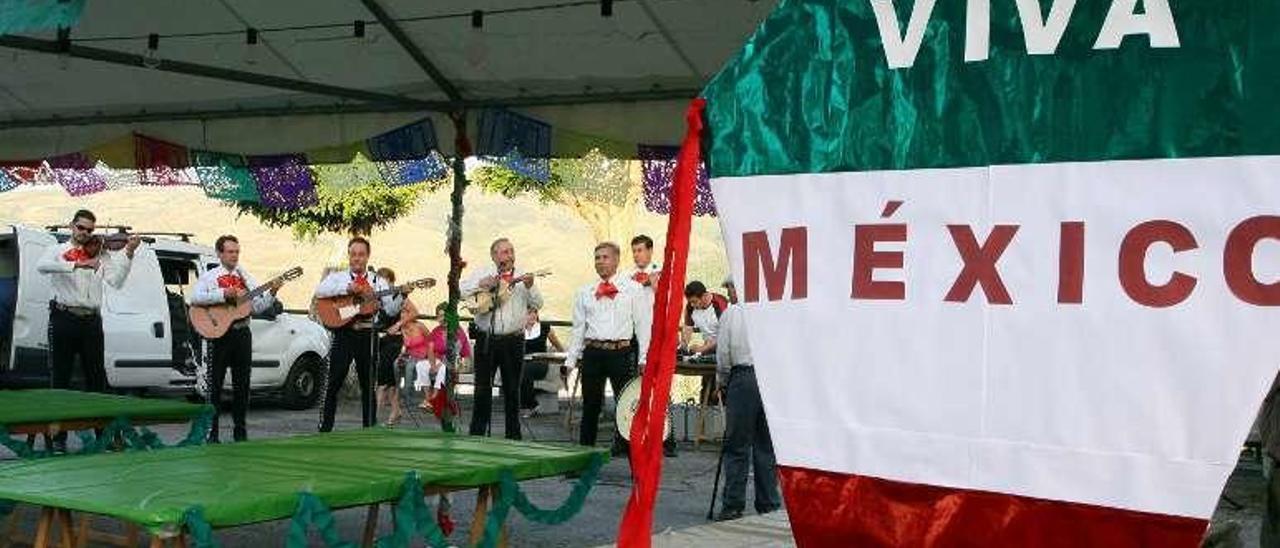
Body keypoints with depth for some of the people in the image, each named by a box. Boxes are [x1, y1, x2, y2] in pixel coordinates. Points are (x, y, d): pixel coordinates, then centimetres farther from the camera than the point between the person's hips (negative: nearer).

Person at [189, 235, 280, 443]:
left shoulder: (246, 278, 14)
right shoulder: (209, 277, 3)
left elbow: (258, 307, 8)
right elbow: (195, 297, -15)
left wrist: (272, 293, -8)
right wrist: (223, 294, -21)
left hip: (242, 334, 4)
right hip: (219, 334, -4)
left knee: (242, 384, 6)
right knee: (215, 384, -2)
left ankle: (240, 431, 14)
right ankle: (211, 432, 3)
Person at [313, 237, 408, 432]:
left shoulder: (378, 281, 12)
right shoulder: (337, 277, 9)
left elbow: (391, 310, 4)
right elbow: (320, 291, -12)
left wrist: (402, 295, -14)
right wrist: (347, 288, -20)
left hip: (367, 334, 2)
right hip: (343, 333, -1)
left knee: (368, 384, 8)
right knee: (333, 383, -5)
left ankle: (369, 428, 15)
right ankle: (325, 428, 0)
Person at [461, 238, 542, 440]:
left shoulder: (522, 277, 10)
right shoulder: (482, 273, 8)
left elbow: (537, 305, 6)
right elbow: (462, 290, 2)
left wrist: (530, 287, -11)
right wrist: (481, 284, -12)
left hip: (513, 341, 1)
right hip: (486, 339, -1)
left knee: (512, 390, 7)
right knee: (482, 389, 2)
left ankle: (513, 435, 15)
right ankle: (477, 433, 9)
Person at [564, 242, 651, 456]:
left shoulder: (633, 289, 5)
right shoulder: (584, 292, 12)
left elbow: (642, 324, 3)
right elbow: (578, 328, 14)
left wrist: (644, 358, -4)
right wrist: (570, 360, 10)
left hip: (620, 352, -2)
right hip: (592, 352, 2)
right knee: (590, 406, 9)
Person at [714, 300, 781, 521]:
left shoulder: (731, 313, 1)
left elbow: (723, 353, 2)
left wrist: (722, 383, 17)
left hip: (742, 377, -2)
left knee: (737, 447, 3)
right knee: (766, 446, 9)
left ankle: (733, 505, 3)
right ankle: (768, 504, 12)